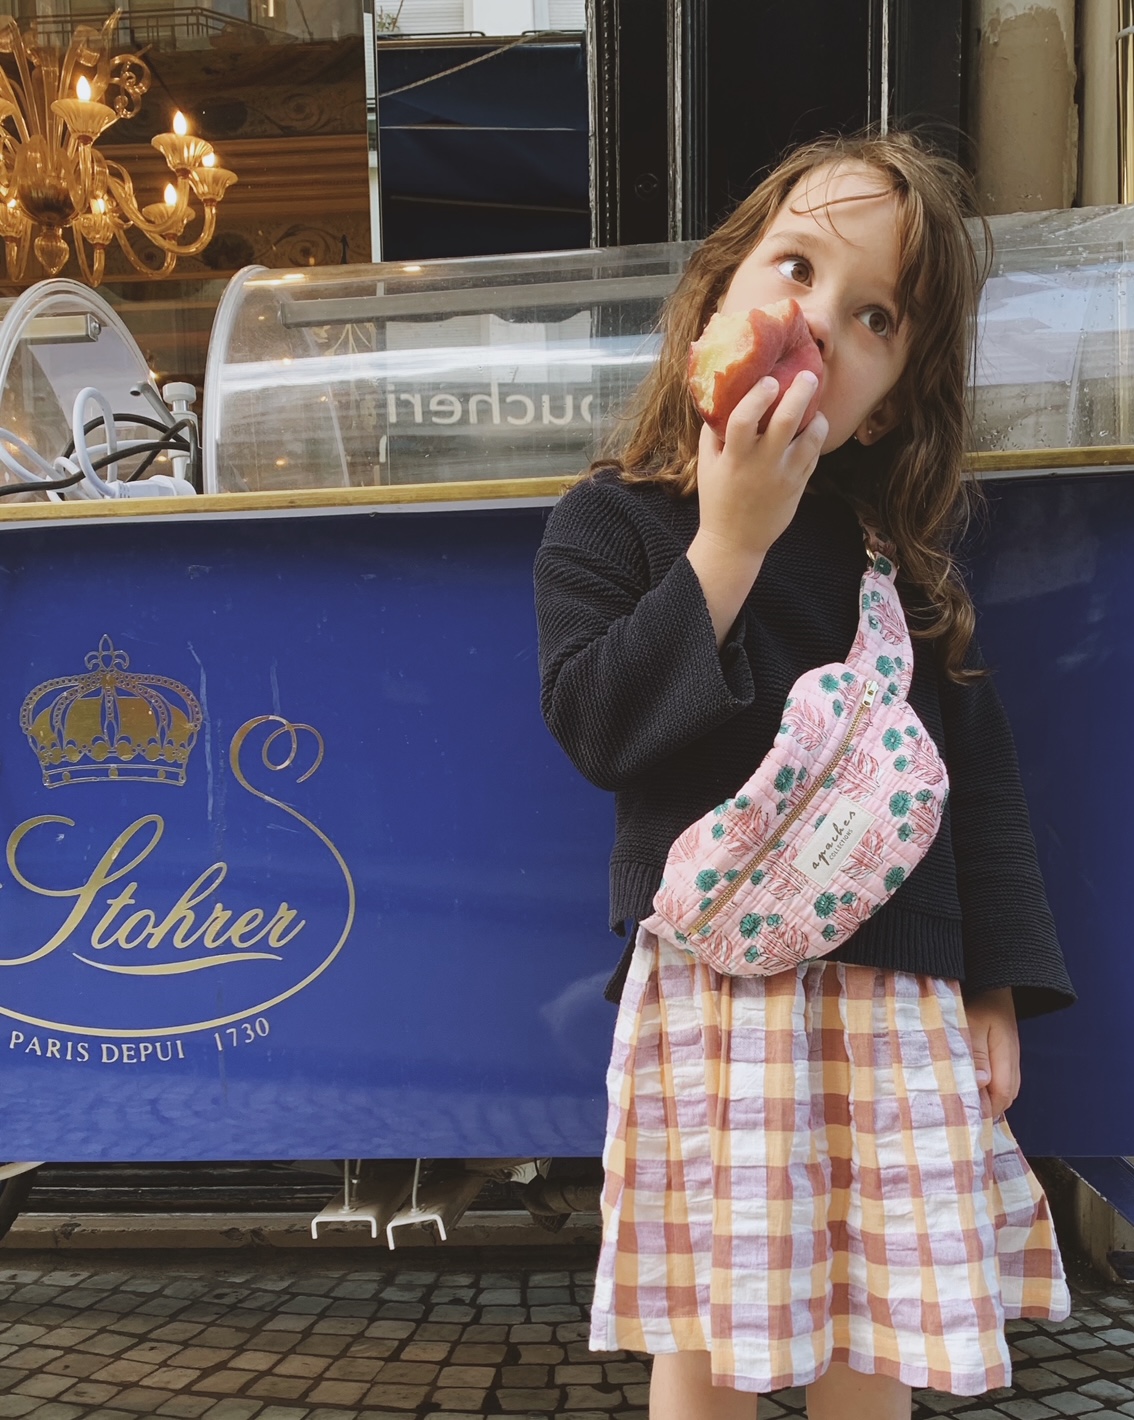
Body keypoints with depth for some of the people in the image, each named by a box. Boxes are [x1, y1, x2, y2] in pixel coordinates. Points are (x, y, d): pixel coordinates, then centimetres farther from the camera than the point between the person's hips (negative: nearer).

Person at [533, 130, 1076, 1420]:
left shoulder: (902, 549, 8)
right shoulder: (608, 522, 0)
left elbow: (977, 768, 10)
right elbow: (595, 725, -14)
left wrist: (996, 993, 8)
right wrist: (727, 544, -16)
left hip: (901, 997, 3)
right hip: (711, 984, -2)